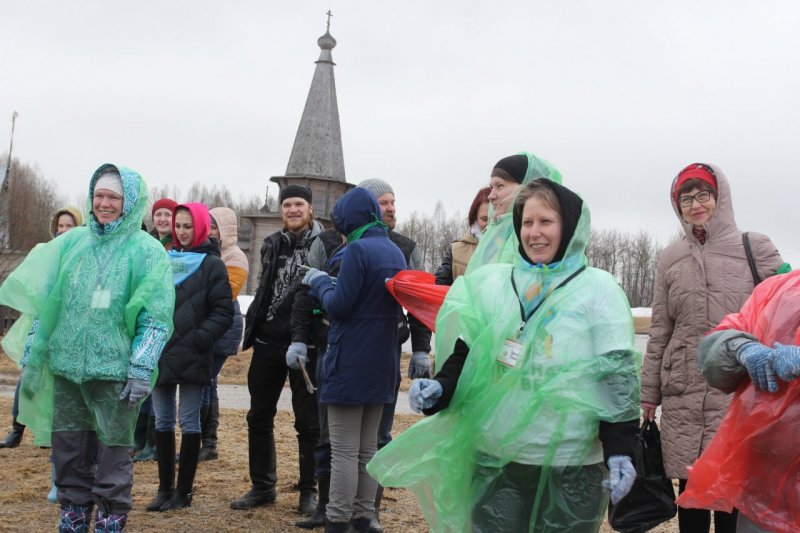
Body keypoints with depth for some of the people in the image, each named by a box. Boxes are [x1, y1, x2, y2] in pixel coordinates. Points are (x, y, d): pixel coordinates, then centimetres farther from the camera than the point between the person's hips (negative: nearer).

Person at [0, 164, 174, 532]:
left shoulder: (146, 250, -3)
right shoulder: (72, 242, 10)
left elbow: (155, 318, -6)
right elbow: (44, 304, 14)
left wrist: (142, 371, -13)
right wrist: (32, 359, 11)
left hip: (114, 372, -4)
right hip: (66, 367, 4)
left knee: (112, 456, 3)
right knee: (68, 453, 11)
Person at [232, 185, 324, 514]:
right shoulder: (271, 245, 11)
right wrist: (254, 327, 13)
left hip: (305, 346, -5)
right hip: (268, 343, 6)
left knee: (308, 421, 3)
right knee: (259, 416, 11)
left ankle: (308, 490, 15)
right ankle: (262, 486, 23)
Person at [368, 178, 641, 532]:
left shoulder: (599, 289, -1)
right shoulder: (492, 283, 7)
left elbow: (618, 378, -4)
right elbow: (467, 355, 12)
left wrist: (620, 451, -11)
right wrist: (440, 389, -8)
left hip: (571, 466, -2)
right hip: (495, 460, 3)